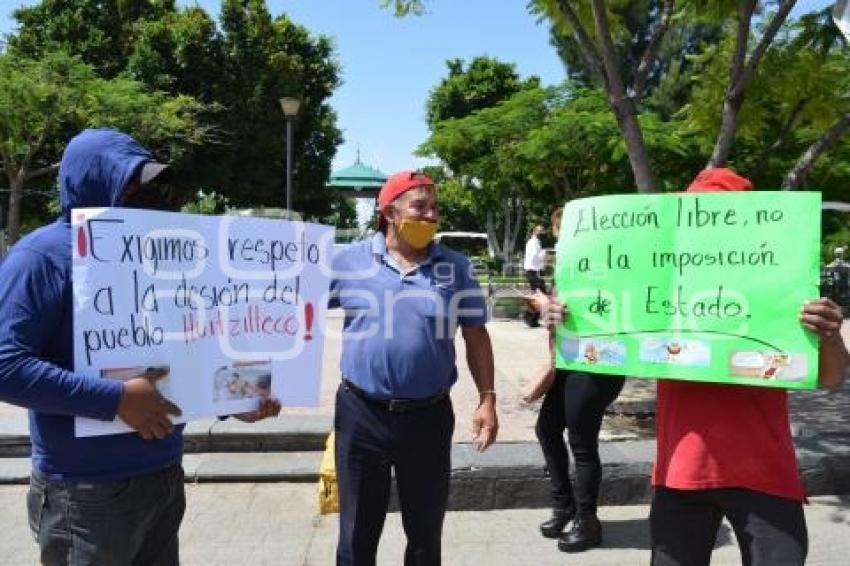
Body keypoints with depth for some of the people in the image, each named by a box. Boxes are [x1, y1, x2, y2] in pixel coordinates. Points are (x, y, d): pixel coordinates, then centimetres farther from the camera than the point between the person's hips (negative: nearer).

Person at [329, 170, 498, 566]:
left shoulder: (456, 267, 1)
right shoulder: (348, 261, -3)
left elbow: (476, 337, 5)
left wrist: (487, 399, 0)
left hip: (429, 417, 1)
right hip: (361, 414, -1)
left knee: (425, 533, 17)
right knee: (358, 534, 14)